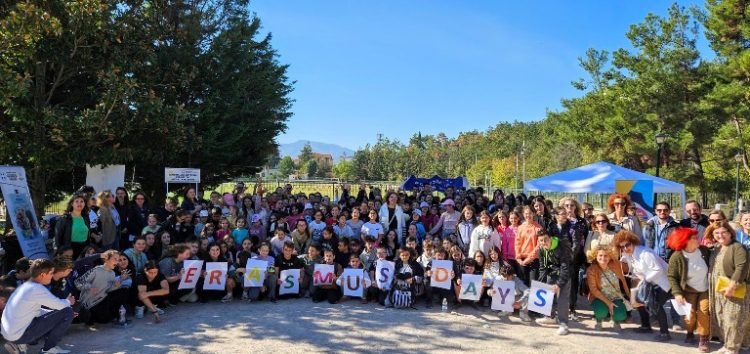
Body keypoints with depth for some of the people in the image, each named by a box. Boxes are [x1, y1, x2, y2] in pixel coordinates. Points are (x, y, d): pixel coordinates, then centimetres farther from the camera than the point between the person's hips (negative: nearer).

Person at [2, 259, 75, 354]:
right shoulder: (37, 289, -18)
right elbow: (60, 305, -14)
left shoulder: (25, 286, 11)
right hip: (19, 335, -9)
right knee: (67, 312, -9)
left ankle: (19, 344, 15)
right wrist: (68, 302, 9)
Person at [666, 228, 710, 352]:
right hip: (689, 290, -1)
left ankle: (703, 339, 9)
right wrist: (677, 293, -23)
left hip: (706, 289, 2)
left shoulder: (704, 250, -14)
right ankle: (690, 333, 33)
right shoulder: (677, 257, -22)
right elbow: (671, 276, -15)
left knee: (704, 313, -2)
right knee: (690, 313, 8)